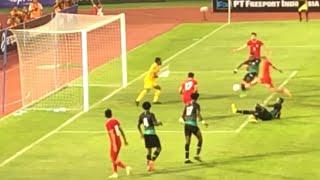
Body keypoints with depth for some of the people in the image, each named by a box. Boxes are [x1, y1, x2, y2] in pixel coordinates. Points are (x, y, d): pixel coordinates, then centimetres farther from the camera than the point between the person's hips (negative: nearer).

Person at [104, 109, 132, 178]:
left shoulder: (107, 123, -16)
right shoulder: (115, 120, 6)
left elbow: (112, 134, -24)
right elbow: (121, 130, 12)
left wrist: (114, 145, -26)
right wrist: (125, 140, 21)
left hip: (114, 143, -8)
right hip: (119, 141, 8)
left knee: (115, 160, -1)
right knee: (113, 158, 17)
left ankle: (127, 167, -13)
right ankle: (115, 173, 19)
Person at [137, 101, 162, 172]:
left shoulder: (141, 115, 5)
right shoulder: (151, 115, -14)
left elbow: (138, 125, 11)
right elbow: (155, 123, -19)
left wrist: (141, 133, 22)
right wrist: (159, 123, 3)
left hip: (146, 134, 6)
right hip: (152, 134, -6)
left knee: (149, 150, 15)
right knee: (158, 148, 5)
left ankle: (148, 166, 12)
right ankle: (152, 161, -12)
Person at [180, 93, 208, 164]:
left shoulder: (187, 105, 15)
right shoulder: (196, 105, -2)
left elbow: (183, 115, 19)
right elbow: (198, 114, -15)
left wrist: (182, 119, 38)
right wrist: (202, 121, -19)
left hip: (186, 124, 6)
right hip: (193, 124, -6)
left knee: (187, 142, 8)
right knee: (200, 139, 10)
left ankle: (186, 158, 4)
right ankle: (197, 155, 1)